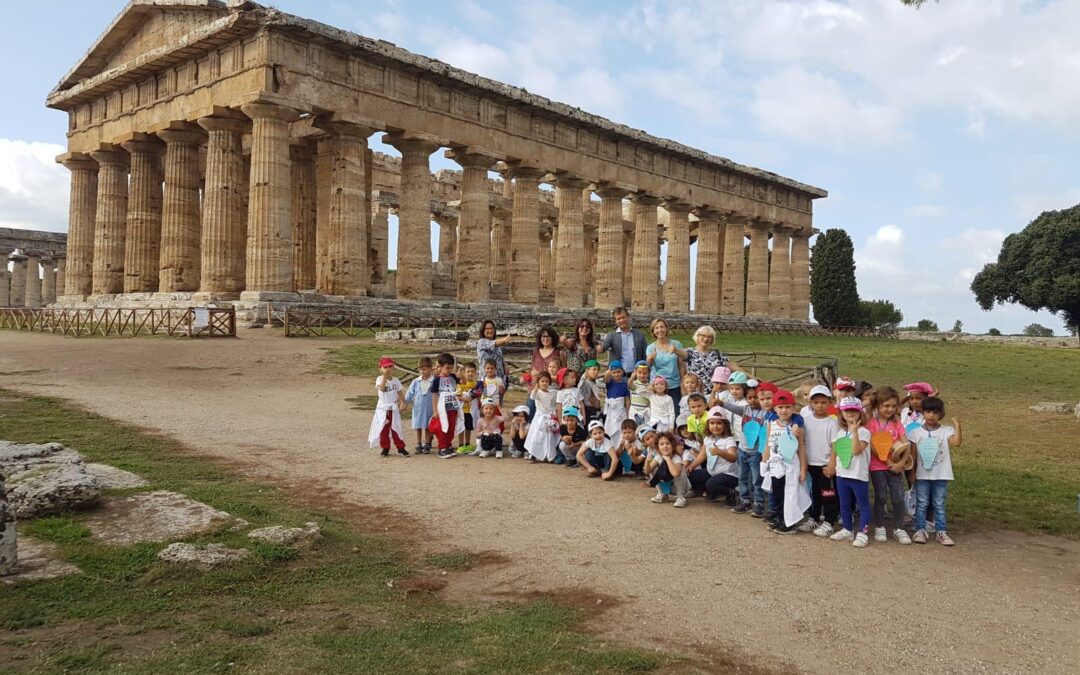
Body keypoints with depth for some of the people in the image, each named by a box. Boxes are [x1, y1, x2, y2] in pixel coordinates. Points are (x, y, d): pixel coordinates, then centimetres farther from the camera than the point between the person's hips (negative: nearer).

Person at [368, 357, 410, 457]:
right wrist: (385, 376, -33)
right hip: (383, 409, -2)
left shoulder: (396, 380, 2)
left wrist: (403, 403, -9)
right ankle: (385, 448, 17)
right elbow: (381, 388, -28)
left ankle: (400, 448, 10)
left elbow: (400, 392, 4)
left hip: (394, 408, 2)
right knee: (383, 429, 6)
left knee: (396, 429, 4)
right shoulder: (380, 379, -9)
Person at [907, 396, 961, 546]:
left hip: (941, 475, -1)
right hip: (922, 475, 1)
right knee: (921, 504, 7)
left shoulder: (947, 431, -3)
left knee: (939, 505, 8)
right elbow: (913, 454, 2)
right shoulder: (917, 432, 0)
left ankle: (941, 532, 15)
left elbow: (956, 443, -22)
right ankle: (920, 531, 14)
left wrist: (957, 426, -26)